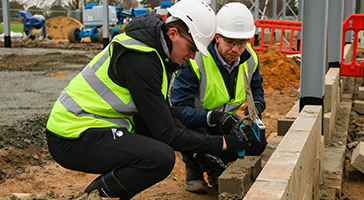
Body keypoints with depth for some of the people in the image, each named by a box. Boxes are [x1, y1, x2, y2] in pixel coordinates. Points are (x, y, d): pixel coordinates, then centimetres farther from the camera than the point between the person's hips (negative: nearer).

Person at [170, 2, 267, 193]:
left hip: (224, 121, 5)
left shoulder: (250, 59, -10)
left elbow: (256, 90, 9)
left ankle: (214, 164, 8)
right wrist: (212, 117, -49)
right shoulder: (195, 61, -29)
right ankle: (193, 165, -1)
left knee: (257, 142, -17)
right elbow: (179, 109, -33)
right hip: (193, 121, -5)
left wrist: (256, 105, -17)